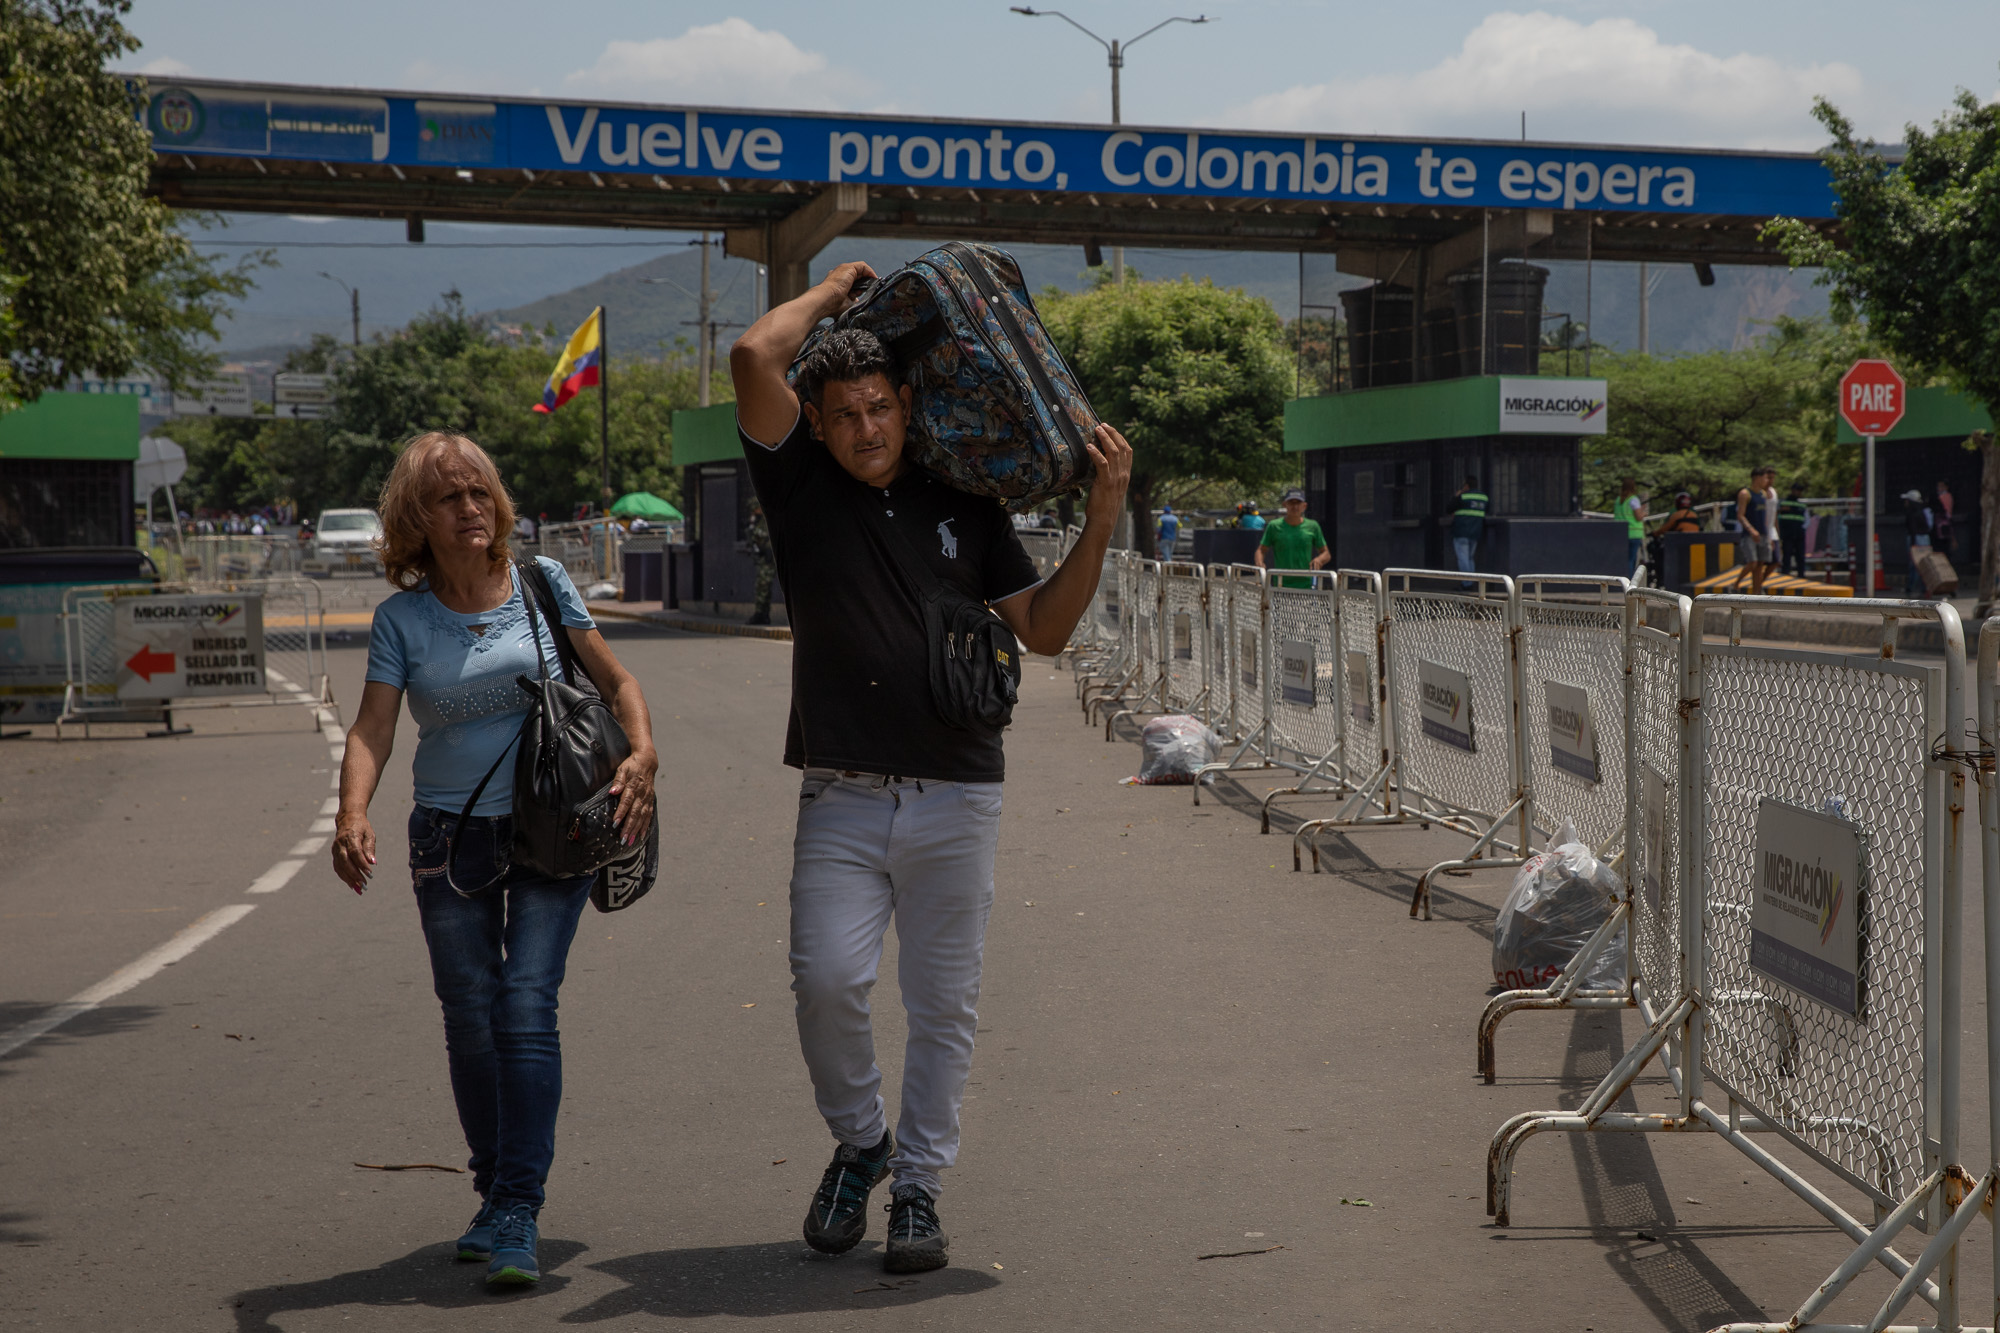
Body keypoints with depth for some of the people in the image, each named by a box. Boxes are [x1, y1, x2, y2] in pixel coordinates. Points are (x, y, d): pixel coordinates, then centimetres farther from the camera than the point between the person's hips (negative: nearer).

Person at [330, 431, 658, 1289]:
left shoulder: (542, 583, 2)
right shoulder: (402, 618, 0)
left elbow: (614, 681, 7)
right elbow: (373, 727, -10)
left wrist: (642, 752, -11)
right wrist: (352, 812, -28)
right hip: (450, 838, 1)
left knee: (527, 1006, -13)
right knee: (470, 1018, 4)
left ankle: (518, 1213, -13)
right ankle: (496, 1195, 21)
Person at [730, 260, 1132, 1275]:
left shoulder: (966, 506, 10)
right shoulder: (801, 486, 3)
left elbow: (1043, 630, 11)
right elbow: (754, 356, -9)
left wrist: (1100, 522, 1)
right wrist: (833, 290, 7)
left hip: (956, 794, 2)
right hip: (841, 798, -1)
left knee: (943, 1002, 4)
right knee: (827, 979, -13)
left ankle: (917, 1187, 19)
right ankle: (857, 1142, 14)